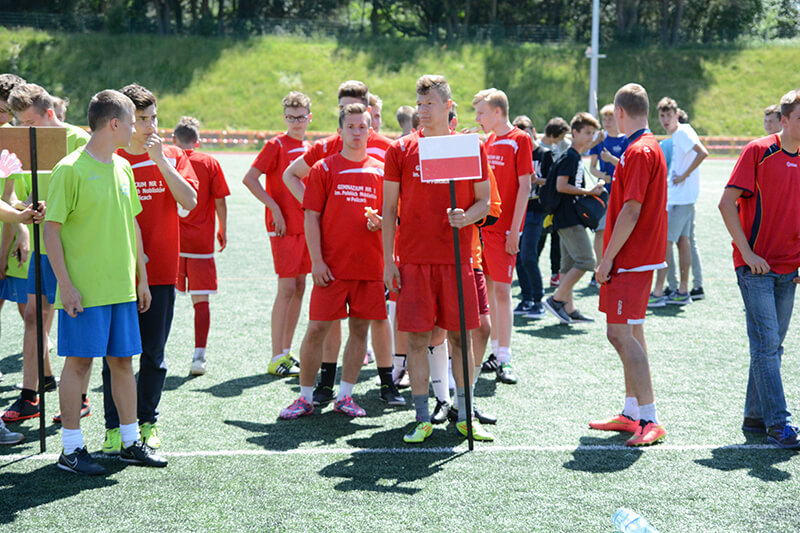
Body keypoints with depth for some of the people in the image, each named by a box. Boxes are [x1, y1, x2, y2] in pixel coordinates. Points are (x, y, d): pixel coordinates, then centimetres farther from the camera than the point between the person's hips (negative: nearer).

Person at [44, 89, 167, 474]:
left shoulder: (122, 168, 11)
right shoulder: (71, 169, -11)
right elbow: (51, 229, -11)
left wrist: (141, 278, 17)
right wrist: (66, 284, -15)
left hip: (121, 287, 7)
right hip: (84, 291, -7)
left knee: (123, 360, 11)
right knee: (78, 361, -1)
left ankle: (131, 442, 20)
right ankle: (71, 449, 8)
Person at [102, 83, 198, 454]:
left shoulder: (173, 157, 6)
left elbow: (189, 201, -9)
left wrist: (160, 159, -14)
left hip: (160, 273, 1)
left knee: (153, 355, 7)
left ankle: (148, 423, 19)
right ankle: (114, 427, 9)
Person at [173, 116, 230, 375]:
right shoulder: (210, 163, 1)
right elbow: (220, 201, 0)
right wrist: (222, 231, 13)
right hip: (201, 242, 0)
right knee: (201, 300, 3)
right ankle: (199, 355, -5)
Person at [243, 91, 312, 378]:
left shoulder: (309, 148, 13)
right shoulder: (276, 145, -7)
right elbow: (249, 178, -14)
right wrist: (275, 207, -17)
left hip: (305, 225, 7)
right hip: (284, 226, -7)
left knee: (299, 288, 9)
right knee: (287, 289, -8)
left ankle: (287, 351, 17)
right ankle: (277, 359, -5)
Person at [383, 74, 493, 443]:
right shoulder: (400, 150, 3)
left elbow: (484, 201, 9)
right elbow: (389, 209, 4)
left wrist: (466, 216, -14)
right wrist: (388, 261, -1)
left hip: (457, 258, 1)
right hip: (414, 259, 0)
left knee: (459, 336, 5)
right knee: (417, 339, 0)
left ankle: (464, 415, 17)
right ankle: (422, 418, 8)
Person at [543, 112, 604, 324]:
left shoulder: (576, 157, 18)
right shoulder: (569, 157, -11)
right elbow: (560, 186, -19)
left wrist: (591, 191, 13)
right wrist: (587, 191, -14)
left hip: (570, 218, 10)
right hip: (569, 219, -10)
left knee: (570, 264, 10)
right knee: (586, 261, -13)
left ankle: (569, 309, 13)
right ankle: (556, 299, -9)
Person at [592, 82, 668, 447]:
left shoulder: (639, 151, -17)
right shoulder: (649, 147, 15)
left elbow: (631, 211, -22)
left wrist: (608, 257, -17)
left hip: (629, 261, -11)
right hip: (638, 258, 11)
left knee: (620, 333, -13)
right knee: (629, 334, 15)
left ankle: (649, 420, -15)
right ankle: (632, 413, 23)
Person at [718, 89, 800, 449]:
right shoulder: (758, 151, -7)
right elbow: (727, 203, -10)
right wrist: (748, 253, -14)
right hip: (756, 267, -6)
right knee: (766, 345, -8)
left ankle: (755, 417, 21)